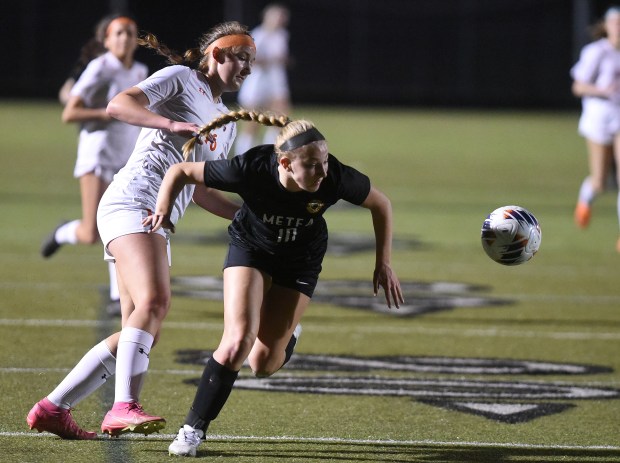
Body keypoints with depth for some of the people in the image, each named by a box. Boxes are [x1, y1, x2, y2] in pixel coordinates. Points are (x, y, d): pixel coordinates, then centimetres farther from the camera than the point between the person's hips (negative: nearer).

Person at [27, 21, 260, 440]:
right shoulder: (179, 79, 4)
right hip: (133, 202, -9)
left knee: (142, 335, 1)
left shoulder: (227, 124, 28)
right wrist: (172, 124, -24)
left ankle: (52, 408, 7)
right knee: (154, 301, -28)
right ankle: (125, 407, -39)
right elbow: (118, 105, -11)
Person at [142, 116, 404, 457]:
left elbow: (381, 204, -10)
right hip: (250, 248, -1)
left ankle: (285, 338, 34)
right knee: (239, 339, -21)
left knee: (263, 363, -5)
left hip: (301, 261, 1)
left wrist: (383, 264, -9)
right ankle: (193, 428, -4)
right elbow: (180, 172, -21)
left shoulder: (336, 178, -32)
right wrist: (163, 210, -38)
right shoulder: (251, 169, -34)